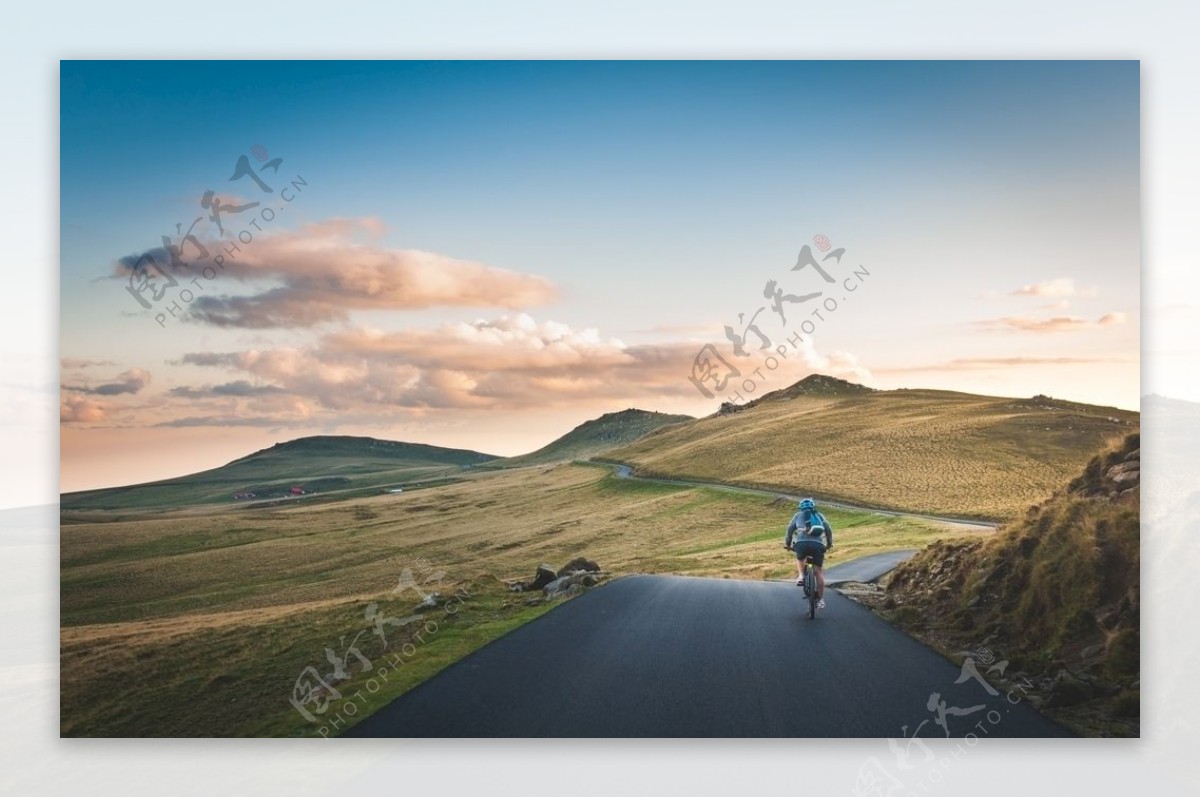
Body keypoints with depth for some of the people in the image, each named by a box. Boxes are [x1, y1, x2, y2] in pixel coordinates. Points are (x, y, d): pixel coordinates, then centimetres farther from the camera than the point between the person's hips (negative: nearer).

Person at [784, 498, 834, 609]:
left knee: (800, 559, 32)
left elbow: (789, 530, 19)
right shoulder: (819, 515, 26)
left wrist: (787, 545, 30)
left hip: (802, 543, 0)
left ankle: (801, 576, 8)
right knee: (818, 571, 9)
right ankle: (820, 600, 6)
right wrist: (829, 544, 34)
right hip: (818, 545, 1)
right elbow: (829, 530, 22)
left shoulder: (798, 515, 24)